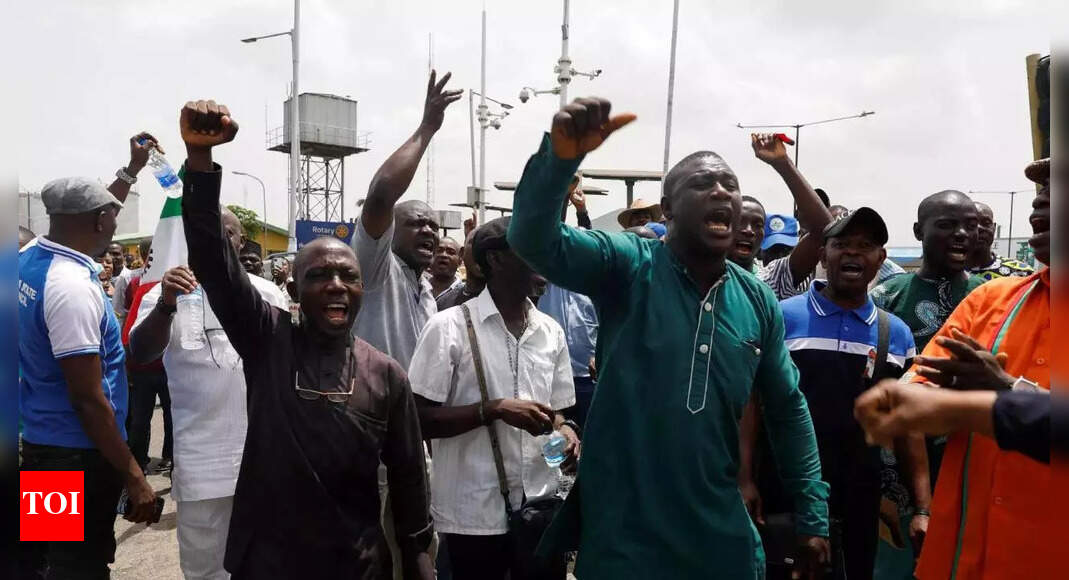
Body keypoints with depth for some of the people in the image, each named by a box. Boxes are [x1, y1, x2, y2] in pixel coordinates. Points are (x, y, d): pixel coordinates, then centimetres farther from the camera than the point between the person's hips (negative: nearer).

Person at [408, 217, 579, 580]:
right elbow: (419, 420, -11)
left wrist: (565, 428, -7)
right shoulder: (450, 326, -9)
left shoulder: (551, 331, 7)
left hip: (542, 505, 5)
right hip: (475, 513, -4)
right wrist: (493, 409, -21)